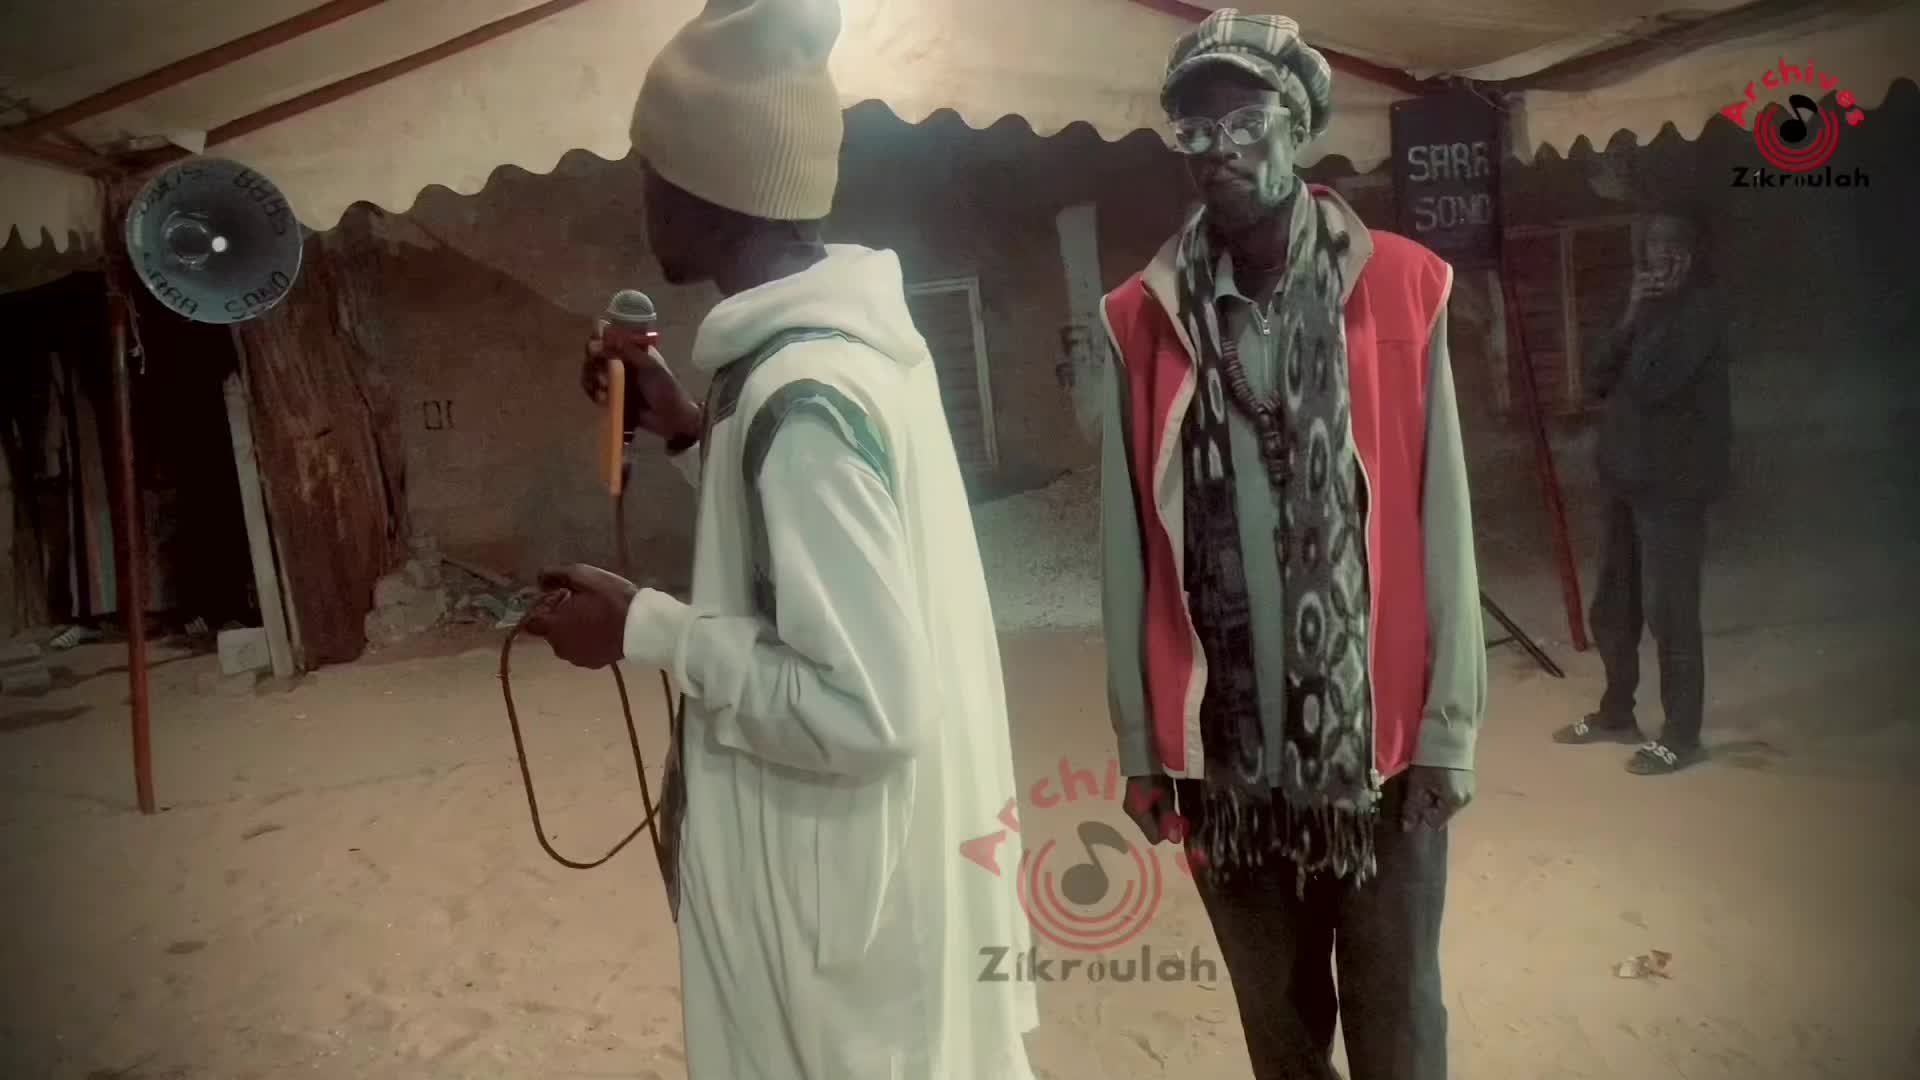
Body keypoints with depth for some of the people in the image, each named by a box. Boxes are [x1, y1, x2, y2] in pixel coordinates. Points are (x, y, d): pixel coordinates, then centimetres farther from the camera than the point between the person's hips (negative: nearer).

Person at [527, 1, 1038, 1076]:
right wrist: (695, 432, 6)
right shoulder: (852, 342, 1)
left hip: (852, 898, -9)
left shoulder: (804, 397, -28)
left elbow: (868, 707, -29)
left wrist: (647, 627, -20)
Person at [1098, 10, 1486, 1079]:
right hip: (1222, 751, 1)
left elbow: (1442, 522, -3)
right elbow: (1131, 549, 1)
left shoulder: (1401, 288, -3)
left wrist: (1449, 724, -4)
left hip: (1380, 739, -1)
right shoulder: (1145, 319, -1)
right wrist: (1140, 742, 3)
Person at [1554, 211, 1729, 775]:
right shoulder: (1652, 309, 15)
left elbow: (1650, 383, -22)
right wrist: (1631, 319, -4)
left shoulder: (1699, 311, -10)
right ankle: (1616, 711, 30)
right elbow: (1597, 380, 7)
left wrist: (1646, 319, -11)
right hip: (1625, 476, 9)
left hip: (1673, 484, -8)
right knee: (1611, 604, 15)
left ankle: (1681, 734, 6)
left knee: (1668, 609, -4)